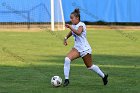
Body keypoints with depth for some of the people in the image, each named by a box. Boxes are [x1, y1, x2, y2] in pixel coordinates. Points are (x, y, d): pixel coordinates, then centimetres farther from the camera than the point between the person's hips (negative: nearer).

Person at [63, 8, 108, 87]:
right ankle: (66, 79, -15)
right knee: (67, 59, -17)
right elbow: (71, 33, 30)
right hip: (77, 48, 7)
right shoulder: (73, 26, 7)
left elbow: (78, 33, -38)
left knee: (90, 66, 6)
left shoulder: (81, 25, -16)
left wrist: (70, 27, -41)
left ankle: (103, 76, 29)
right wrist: (66, 38, 15)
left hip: (85, 49, -7)